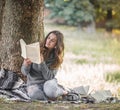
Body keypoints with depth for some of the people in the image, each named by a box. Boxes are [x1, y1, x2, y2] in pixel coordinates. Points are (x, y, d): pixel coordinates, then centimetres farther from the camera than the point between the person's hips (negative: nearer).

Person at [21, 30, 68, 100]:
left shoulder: (57, 58, -4)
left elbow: (49, 77, -15)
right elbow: (24, 72, -5)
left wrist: (42, 62, -28)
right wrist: (26, 66, -29)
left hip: (48, 82, 0)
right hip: (34, 83, 0)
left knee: (49, 88, -39)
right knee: (34, 94, -38)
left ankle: (61, 91, -6)